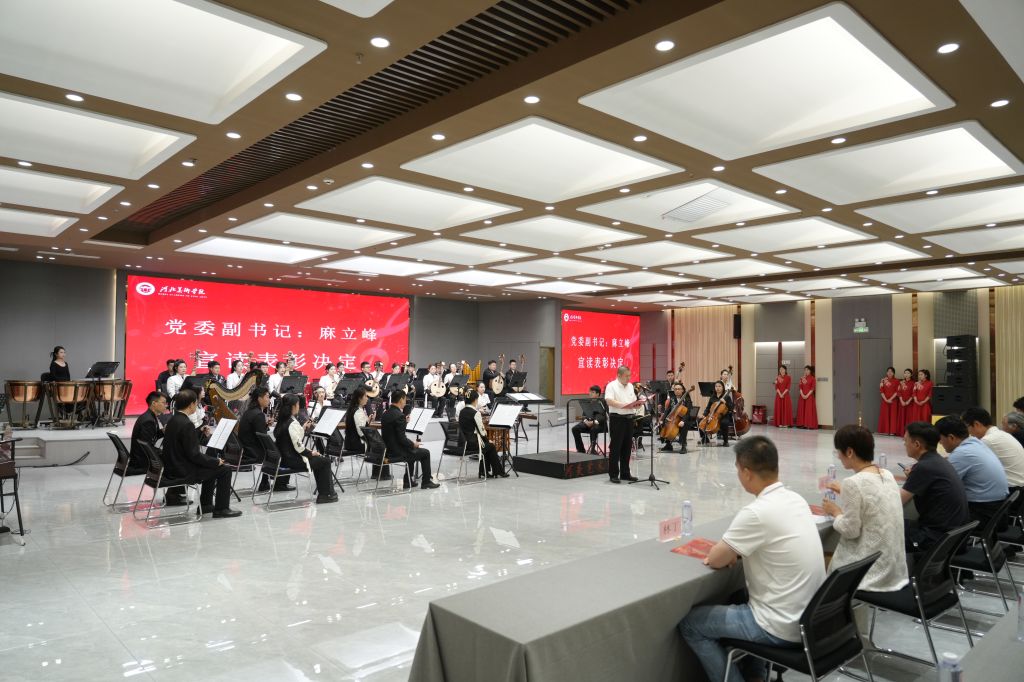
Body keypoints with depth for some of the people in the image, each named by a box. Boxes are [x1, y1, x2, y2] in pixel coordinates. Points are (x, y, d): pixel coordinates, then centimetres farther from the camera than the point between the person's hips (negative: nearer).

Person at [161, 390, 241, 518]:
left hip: (174, 467, 10)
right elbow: (194, 455, -23)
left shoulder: (173, 420, 6)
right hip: (183, 471, -10)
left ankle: (206, 504, 32)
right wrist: (216, 461, -12)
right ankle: (221, 509, 6)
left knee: (212, 465, 26)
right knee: (225, 469, -1)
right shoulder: (186, 424, -23)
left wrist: (200, 432, 11)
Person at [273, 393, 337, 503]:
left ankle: (323, 492, 25)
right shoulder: (292, 423, -21)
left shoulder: (282, 421, 7)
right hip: (292, 461, -10)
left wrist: (303, 429, 9)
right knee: (325, 461, 3)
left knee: (318, 458, 23)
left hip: (283, 457, 10)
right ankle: (325, 495, 10)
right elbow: (298, 447, -22)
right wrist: (311, 453, -8)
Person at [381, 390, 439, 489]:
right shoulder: (399, 415, -22)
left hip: (387, 450, 9)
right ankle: (426, 482, 20)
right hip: (397, 453, -9)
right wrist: (413, 444, -6)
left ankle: (407, 481, 32)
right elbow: (402, 439, -22)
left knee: (412, 450, 32)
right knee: (425, 453, 10)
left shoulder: (385, 414, 6)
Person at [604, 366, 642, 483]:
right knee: (616, 447, -2)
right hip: (617, 419, -7)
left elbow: (634, 402, 19)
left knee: (627, 447, 11)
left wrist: (638, 403, -4)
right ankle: (613, 474, 5)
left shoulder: (630, 386, 15)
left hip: (629, 418, 7)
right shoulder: (612, 386, -8)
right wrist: (624, 405, -25)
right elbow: (609, 401, -20)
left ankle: (625, 473, 20)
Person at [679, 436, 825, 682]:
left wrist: (725, 552, 7)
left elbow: (715, 560, -14)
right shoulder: (796, 499, 1)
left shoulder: (756, 513, -26)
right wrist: (734, 550, 4)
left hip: (782, 627, -8)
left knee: (689, 623, 5)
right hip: (809, 616, 9)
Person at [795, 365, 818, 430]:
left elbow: (812, 388, -8)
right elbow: (800, 387, 6)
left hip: (810, 396, -5)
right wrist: (802, 394, -8)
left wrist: (807, 395, -15)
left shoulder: (812, 378, -1)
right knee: (802, 410, 2)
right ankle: (802, 424, 5)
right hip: (802, 396, 5)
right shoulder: (802, 378, 12)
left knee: (809, 410, -7)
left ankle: (809, 425, -7)